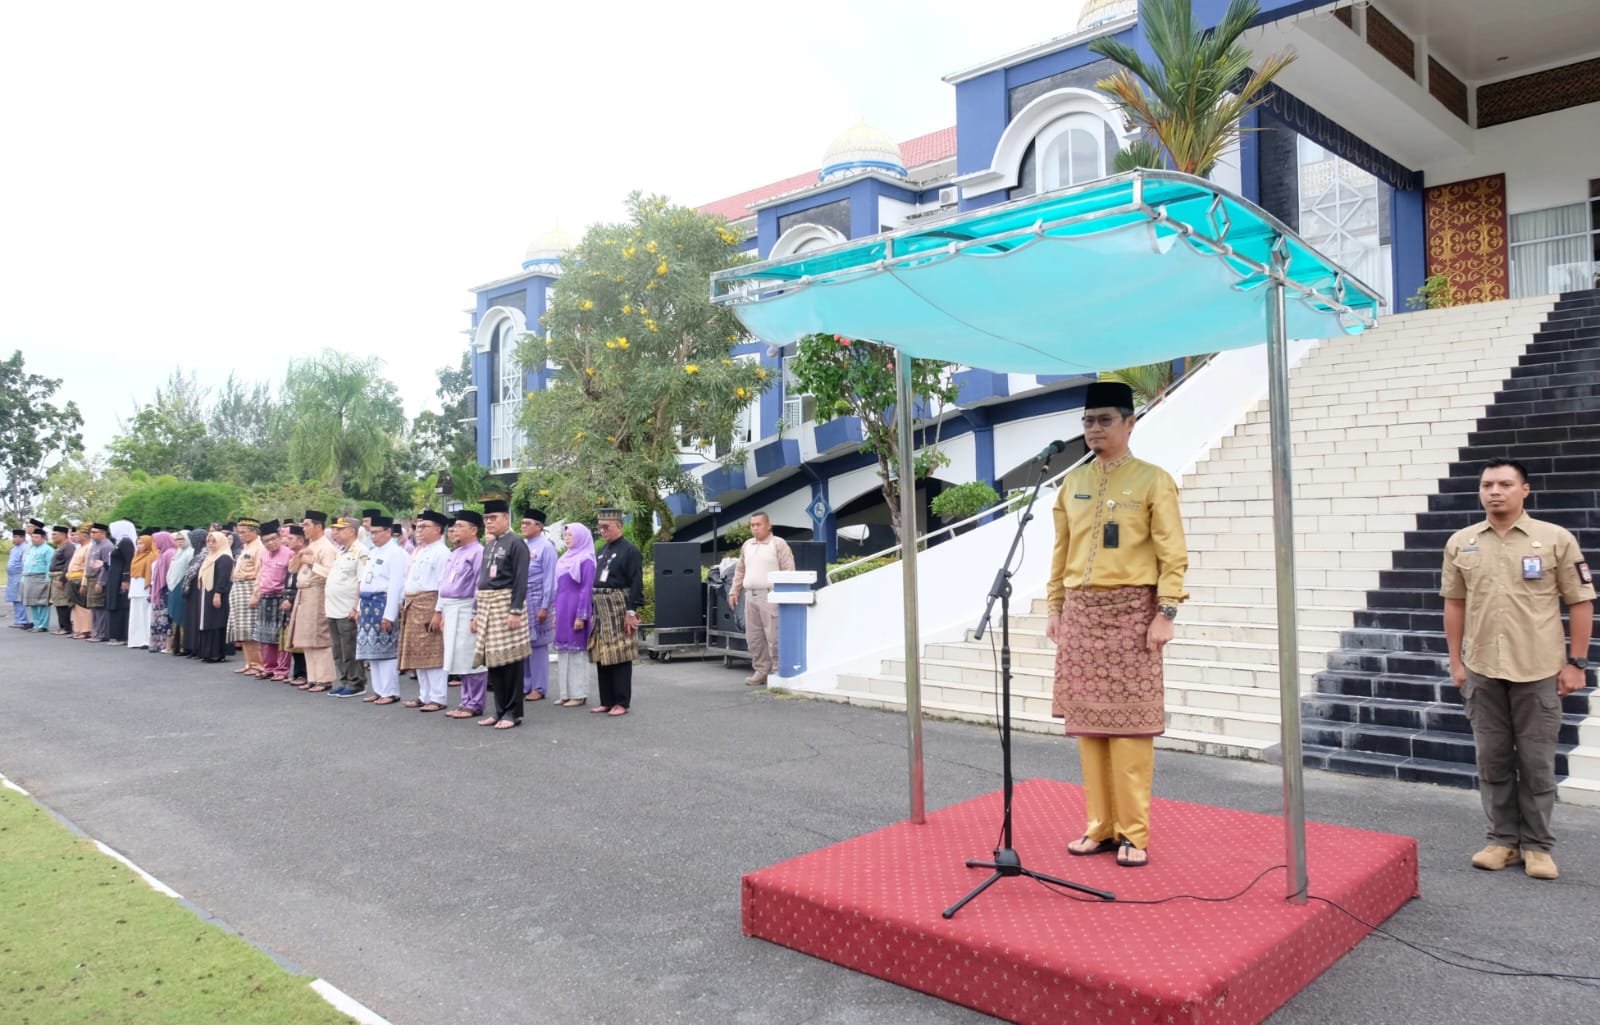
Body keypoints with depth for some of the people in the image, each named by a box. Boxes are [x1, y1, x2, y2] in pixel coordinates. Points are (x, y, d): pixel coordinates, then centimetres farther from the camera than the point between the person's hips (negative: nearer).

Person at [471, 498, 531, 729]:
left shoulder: (516, 543, -8)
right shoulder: (489, 546, 17)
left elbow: (521, 580, -14)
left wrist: (515, 611, -19)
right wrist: (477, 612, 18)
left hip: (506, 606, -8)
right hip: (487, 607, 8)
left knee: (509, 659, -4)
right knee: (492, 660, 9)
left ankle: (513, 713, 3)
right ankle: (500, 710, 17)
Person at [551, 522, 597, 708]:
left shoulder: (585, 560, -10)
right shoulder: (564, 559, 14)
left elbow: (587, 589, -13)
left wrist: (581, 616, -16)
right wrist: (555, 613, 15)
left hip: (575, 610, -8)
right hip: (563, 611, 8)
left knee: (577, 650, -3)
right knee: (563, 651, 10)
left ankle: (578, 694, 3)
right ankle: (565, 693, 16)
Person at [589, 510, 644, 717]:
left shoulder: (630, 551, -7)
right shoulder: (602, 551, 17)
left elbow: (636, 584, -12)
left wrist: (631, 612, -16)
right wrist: (592, 609, 15)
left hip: (618, 608, -8)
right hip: (600, 608, 8)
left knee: (620, 656, -3)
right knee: (602, 656, 10)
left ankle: (622, 702, 3)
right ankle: (607, 701, 18)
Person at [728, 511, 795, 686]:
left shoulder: (779, 544, -3)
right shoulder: (747, 546, 17)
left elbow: (788, 571, -8)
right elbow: (740, 571, 23)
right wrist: (734, 591, 17)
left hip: (770, 596, -7)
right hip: (751, 596, 7)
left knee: (773, 637, -7)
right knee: (753, 637, 9)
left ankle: (777, 671, 0)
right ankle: (760, 670, 18)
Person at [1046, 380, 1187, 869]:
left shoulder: (1152, 480, -2)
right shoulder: (1073, 483, 12)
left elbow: (1173, 554, -6)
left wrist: (1165, 613, -13)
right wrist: (1054, 609, 11)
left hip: (1130, 611, -5)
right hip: (1081, 612, 5)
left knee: (1129, 724, -2)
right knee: (1087, 722, 7)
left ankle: (1134, 833, 8)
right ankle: (1100, 826, 18)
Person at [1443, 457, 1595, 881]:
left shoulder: (1556, 539, -4)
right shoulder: (1461, 543, 4)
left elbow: (1580, 602, -1)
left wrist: (1576, 663, -4)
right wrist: (1456, 661, 7)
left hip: (1538, 671, -2)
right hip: (1482, 670, 3)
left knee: (1537, 762, 5)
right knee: (1493, 759, 10)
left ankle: (1537, 845, 18)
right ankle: (1503, 839, 21)